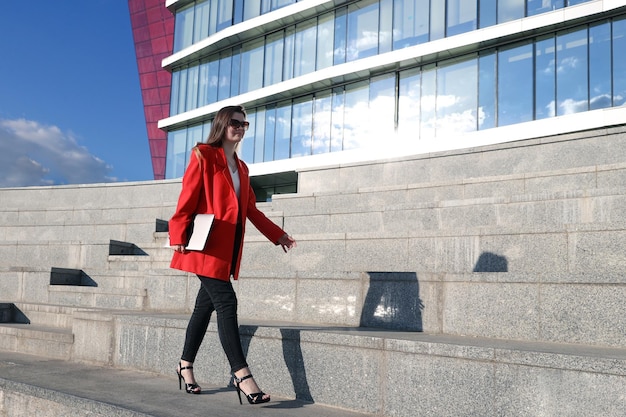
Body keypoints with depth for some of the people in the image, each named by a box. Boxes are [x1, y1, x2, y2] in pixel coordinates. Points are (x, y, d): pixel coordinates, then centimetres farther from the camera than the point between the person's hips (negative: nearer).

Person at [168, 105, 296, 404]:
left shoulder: (241, 167, 20)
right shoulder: (203, 156, -3)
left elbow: (251, 209, 22)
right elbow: (187, 199, -10)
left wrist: (277, 235, 21)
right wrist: (179, 237, -19)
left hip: (229, 247, 8)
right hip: (207, 245, -7)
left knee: (206, 304, 12)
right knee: (226, 303, -14)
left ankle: (185, 366, 26)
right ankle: (242, 376, -15)